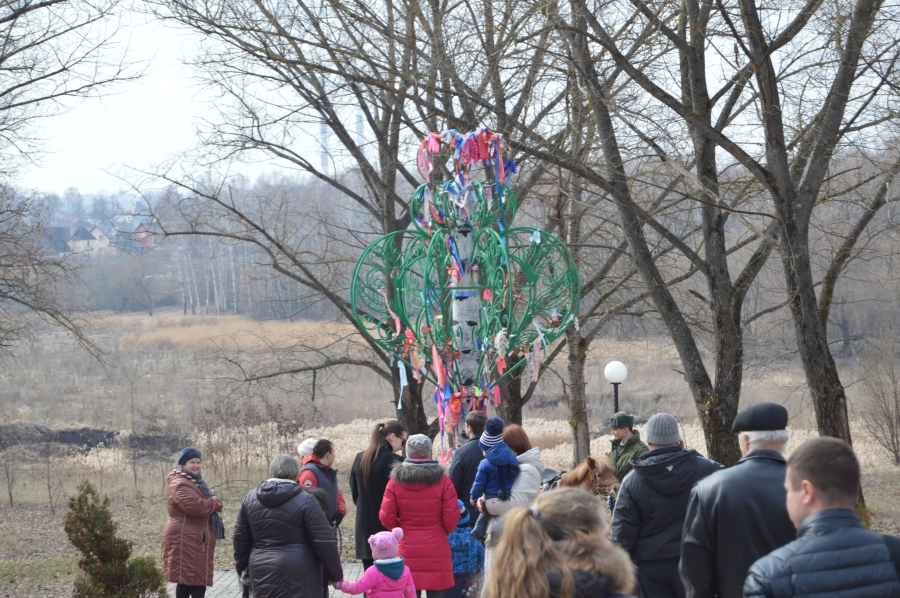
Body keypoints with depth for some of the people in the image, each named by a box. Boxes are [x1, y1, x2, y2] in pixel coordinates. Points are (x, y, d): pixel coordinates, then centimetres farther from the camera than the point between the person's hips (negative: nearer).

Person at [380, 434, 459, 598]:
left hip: (407, 549, 1)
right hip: (436, 549, -1)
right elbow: (451, 517, -6)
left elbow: (386, 517, -3)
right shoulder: (442, 480, -6)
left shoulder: (395, 481, -2)